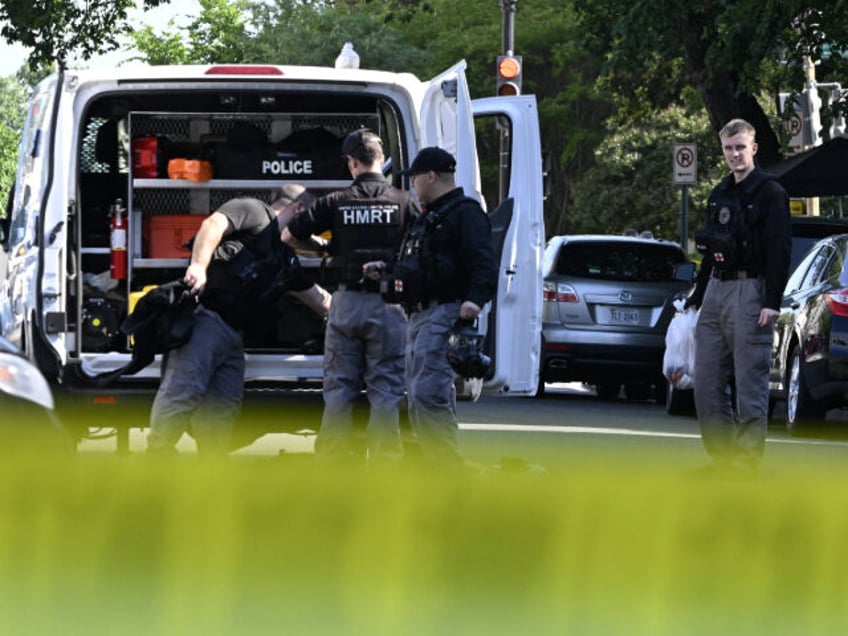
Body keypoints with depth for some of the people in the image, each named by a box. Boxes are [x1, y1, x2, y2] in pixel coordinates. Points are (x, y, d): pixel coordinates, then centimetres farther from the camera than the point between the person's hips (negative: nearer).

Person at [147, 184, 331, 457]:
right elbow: (213, 224, -14)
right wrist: (199, 265, -28)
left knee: (225, 403, 0)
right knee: (185, 385, -20)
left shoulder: (286, 258, 31)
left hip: (232, 331, 10)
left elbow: (317, 299, 40)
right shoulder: (254, 211, 4)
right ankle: (158, 450, -24)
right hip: (204, 314, -10)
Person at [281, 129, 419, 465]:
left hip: (346, 304, 1)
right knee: (386, 390, 1)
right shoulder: (403, 202, -3)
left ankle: (335, 460, 7)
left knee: (339, 388, 8)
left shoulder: (336, 202, 0)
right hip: (388, 304, -1)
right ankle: (383, 465, -3)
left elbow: (289, 235, 4)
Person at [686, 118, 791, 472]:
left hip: (750, 292, -8)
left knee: (750, 384, -8)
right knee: (707, 384, 5)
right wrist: (699, 295, 20)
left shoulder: (770, 192, -3)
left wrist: (771, 302, -17)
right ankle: (723, 458, 10)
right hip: (716, 291, 8)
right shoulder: (719, 195, 18)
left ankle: (746, 462, -6)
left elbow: (779, 249, -10)